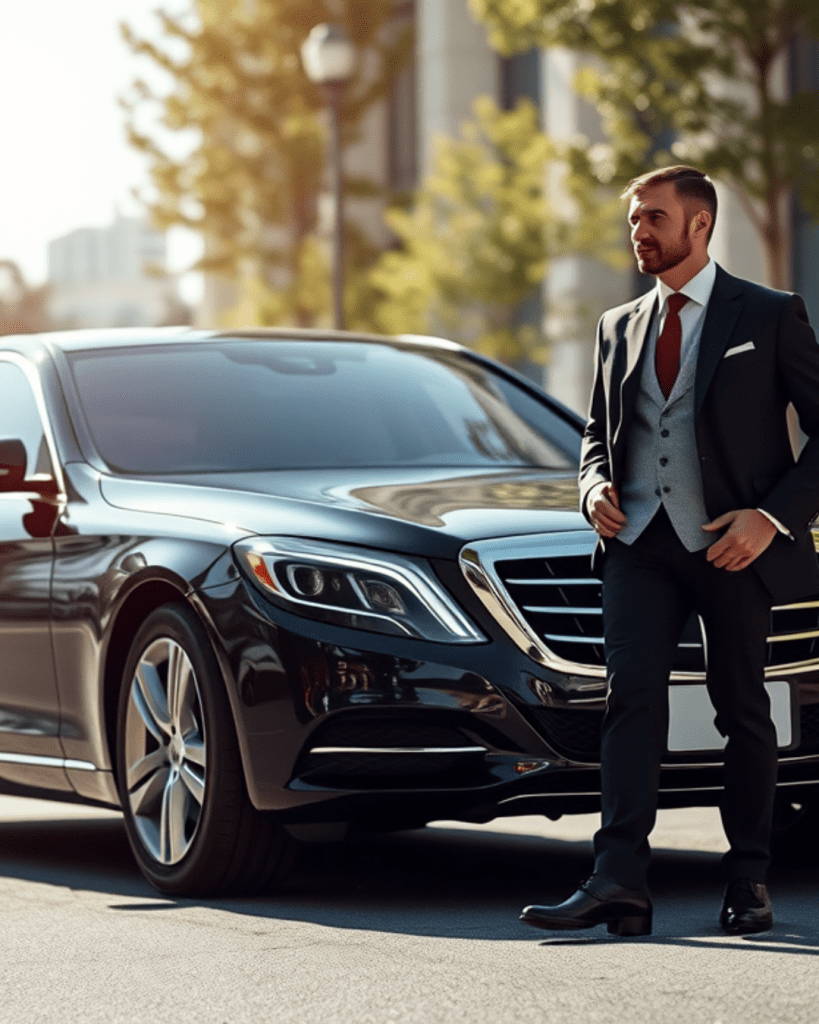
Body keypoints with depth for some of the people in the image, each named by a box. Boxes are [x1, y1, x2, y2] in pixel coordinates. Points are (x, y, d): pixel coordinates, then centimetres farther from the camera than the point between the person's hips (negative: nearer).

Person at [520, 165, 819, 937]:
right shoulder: (619, 326, 16)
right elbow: (599, 428, 26)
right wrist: (595, 484, 3)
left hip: (730, 542, -3)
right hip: (639, 537, 3)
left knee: (742, 712, 5)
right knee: (631, 697, -12)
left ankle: (748, 884, 17)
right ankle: (619, 882, -20)